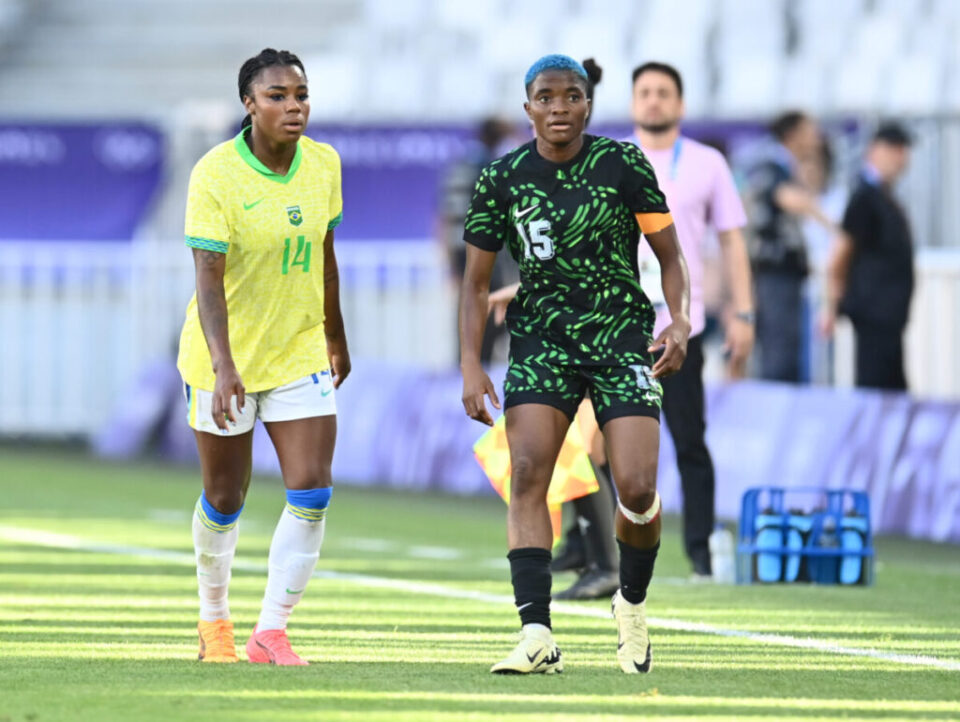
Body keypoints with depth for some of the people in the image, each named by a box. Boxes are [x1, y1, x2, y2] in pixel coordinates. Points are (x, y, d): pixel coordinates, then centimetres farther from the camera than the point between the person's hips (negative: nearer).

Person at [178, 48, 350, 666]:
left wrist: (336, 339, 19)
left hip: (301, 353, 4)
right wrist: (222, 366, -36)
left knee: (311, 493, -11)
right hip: (226, 358, -4)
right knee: (225, 499, 9)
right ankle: (214, 619, 32)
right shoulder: (216, 174, -18)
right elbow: (208, 275, -25)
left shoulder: (324, 164, -2)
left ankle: (272, 629, -6)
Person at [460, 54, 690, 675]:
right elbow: (477, 282, 6)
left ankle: (633, 604, 19)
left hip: (623, 335, -1)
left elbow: (671, 256, 5)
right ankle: (537, 636, -22)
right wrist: (471, 366, -5)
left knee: (637, 489, -12)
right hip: (542, 337, 1)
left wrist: (680, 323, -12)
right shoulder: (502, 179, 0)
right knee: (527, 474, -19)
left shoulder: (624, 164, -3)